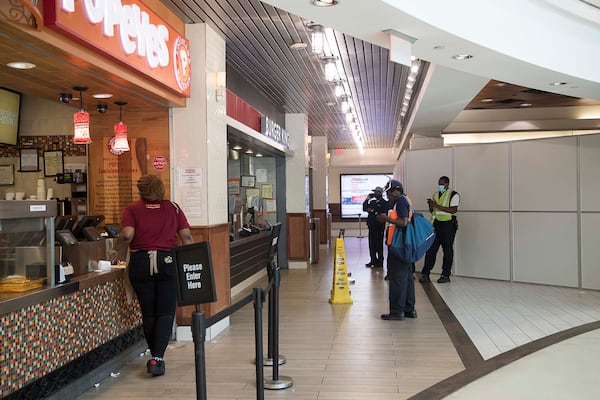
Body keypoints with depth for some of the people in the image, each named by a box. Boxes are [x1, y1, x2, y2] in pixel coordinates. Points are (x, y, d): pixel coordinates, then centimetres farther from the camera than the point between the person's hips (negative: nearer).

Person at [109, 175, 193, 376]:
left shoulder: (132, 209, 3)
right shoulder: (173, 208, 8)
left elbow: (127, 234, -13)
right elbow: (186, 236, 2)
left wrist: (116, 250, 4)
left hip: (141, 262, 0)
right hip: (168, 261, 0)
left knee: (148, 314, 13)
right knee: (165, 313, 5)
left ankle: (155, 357, 23)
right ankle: (157, 358, -6)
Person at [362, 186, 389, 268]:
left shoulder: (384, 203, -3)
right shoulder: (372, 202, 17)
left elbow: (383, 214, -15)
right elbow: (364, 208, 10)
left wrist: (372, 210, -13)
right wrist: (367, 199, 2)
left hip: (379, 227, -7)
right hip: (371, 226, 7)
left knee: (378, 244, -3)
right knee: (372, 244, 9)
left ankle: (380, 262, 4)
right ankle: (373, 261, 19)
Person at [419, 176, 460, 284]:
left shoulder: (453, 195, -4)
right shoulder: (435, 194, 17)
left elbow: (453, 210, -16)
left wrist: (437, 206, -19)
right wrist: (431, 205, 0)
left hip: (448, 225, -6)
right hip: (436, 224, 6)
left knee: (447, 250, 3)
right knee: (430, 249, 0)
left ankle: (445, 275, 10)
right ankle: (425, 274, 1)